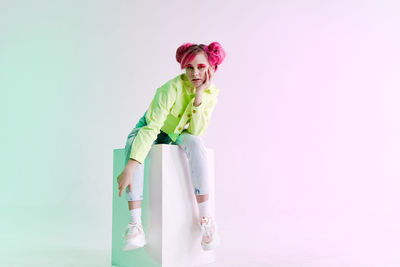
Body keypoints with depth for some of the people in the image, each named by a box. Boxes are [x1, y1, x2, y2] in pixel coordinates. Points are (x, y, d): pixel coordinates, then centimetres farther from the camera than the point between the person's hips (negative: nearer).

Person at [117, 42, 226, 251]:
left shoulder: (211, 93, -14)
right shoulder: (173, 88, -29)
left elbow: (197, 133, -23)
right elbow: (151, 128, -36)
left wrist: (199, 96, -33)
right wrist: (129, 168, -43)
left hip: (177, 135, 2)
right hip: (149, 130, -2)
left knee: (196, 144, -33)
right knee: (134, 146, -36)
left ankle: (205, 217, -28)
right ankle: (135, 225, -35)